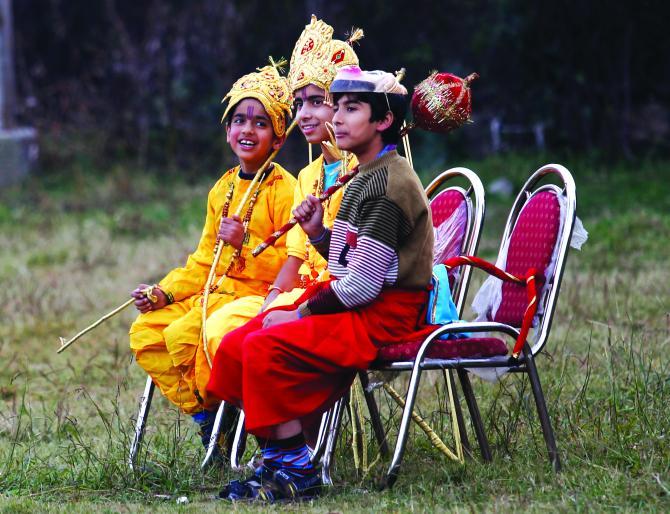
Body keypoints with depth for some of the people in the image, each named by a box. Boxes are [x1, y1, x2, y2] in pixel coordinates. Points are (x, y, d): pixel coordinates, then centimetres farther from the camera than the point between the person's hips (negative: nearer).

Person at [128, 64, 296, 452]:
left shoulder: (285, 190, -11)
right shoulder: (222, 190, 14)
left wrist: (247, 244, -23)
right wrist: (163, 292, 5)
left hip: (260, 295, -8)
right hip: (217, 291, 9)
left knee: (183, 336, -27)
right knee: (145, 333, -7)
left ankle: (223, 411, -6)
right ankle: (203, 413, 0)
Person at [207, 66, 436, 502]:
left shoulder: (389, 183, -16)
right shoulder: (365, 177, 17)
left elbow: (363, 283, -21)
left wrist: (303, 312, -12)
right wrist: (319, 233, 3)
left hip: (384, 316, -10)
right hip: (358, 307, 10)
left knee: (265, 347, -24)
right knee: (235, 345, 0)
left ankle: (297, 474, -14)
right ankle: (276, 460, 2)